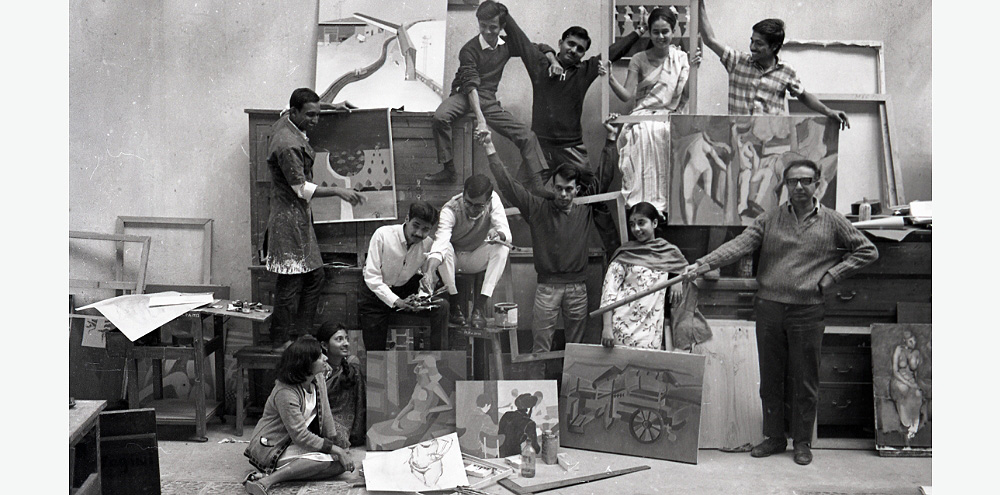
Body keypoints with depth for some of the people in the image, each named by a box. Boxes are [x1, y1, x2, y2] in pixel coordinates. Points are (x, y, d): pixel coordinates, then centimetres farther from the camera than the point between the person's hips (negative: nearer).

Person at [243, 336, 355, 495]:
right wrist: (336, 450, -24)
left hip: (295, 443, 9)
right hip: (271, 449, -9)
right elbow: (301, 436, -26)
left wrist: (336, 444, -4)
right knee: (332, 461, -27)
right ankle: (267, 480, -31)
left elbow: (325, 416, 4)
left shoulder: (318, 379, -2)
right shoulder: (286, 394, -26)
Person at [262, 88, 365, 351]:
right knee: (290, 282, -4)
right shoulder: (288, 145, -23)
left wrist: (331, 107, 29)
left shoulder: (286, 123, 7)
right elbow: (302, 189, -23)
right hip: (289, 219, -11)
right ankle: (281, 343, 7)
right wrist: (338, 191, -21)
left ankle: (301, 332, 23)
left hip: (301, 217, 11)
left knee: (314, 275, 14)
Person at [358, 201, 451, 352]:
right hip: (375, 292, -3)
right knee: (375, 349, -2)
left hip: (406, 289, 3)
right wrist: (397, 301, -30)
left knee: (441, 306, -19)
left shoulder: (428, 244, -13)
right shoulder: (382, 235, -23)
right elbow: (371, 277, -21)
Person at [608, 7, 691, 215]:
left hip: (669, 116, 0)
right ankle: (642, 203, -32)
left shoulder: (681, 59, 9)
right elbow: (627, 95, -3)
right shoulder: (639, 60, 7)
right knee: (645, 132, -36)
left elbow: (687, 94, 2)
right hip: (643, 116, 0)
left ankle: (664, 201, -27)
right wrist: (610, 79, -19)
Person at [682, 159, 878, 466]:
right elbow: (739, 245, -6)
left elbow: (867, 251, 11)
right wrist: (702, 264, -21)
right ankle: (774, 437, 23)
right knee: (770, 378, 9)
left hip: (807, 312, -1)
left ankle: (802, 441, 21)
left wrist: (831, 276, 0)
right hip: (769, 308, 2)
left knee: (804, 381, 6)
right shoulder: (770, 219, 5)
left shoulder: (832, 222, 4)